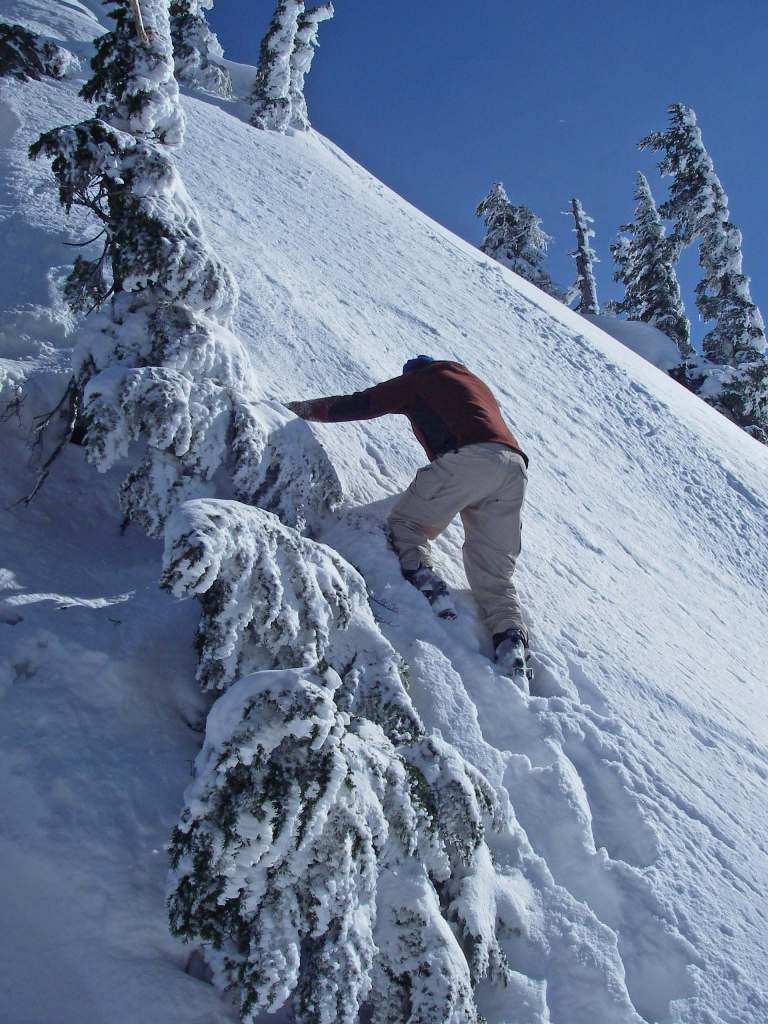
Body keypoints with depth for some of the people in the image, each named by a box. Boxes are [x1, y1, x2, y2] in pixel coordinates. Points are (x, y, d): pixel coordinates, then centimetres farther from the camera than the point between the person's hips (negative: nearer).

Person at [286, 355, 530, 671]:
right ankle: (510, 634, -14)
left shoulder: (417, 379, 21)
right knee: (493, 572, 8)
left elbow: (357, 405, 19)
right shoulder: (477, 383, 39)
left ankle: (421, 576, -22)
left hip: (467, 460, -6)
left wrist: (305, 408, 33)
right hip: (515, 469, 6)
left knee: (405, 522, 5)